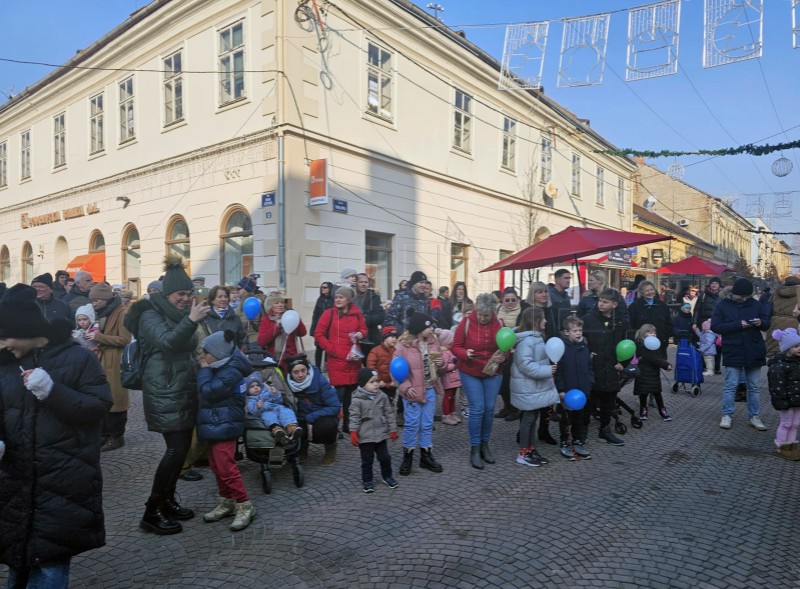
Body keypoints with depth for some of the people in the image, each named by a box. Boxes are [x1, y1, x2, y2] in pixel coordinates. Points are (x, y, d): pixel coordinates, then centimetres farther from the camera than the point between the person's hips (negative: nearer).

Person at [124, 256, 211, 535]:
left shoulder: (180, 313, 14)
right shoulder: (150, 315, -9)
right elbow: (167, 341, -28)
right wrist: (191, 320, -39)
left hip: (184, 390, 8)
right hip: (165, 393, -8)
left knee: (182, 447, 9)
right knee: (176, 449, -11)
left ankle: (167, 501, 23)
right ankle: (151, 513, -1)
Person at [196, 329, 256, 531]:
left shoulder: (230, 372, -21)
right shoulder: (218, 368, 11)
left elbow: (207, 392, -25)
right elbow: (204, 393, 16)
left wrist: (204, 370, -13)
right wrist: (205, 369, 4)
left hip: (224, 426, -10)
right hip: (215, 424, 10)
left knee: (226, 467, -8)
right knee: (217, 466, 16)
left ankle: (245, 505, 4)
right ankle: (226, 502, 28)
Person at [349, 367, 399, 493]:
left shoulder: (383, 397, -1)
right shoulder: (357, 399, -13)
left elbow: (389, 414, 5)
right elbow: (354, 417, -11)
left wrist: (393, 429, 7)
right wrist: (353, 432, -17)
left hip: (381, 434, 3)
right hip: (365, 436, -3)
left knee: (385, 458, 13)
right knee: (367, 460, 10)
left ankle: (387, 476, 34)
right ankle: (367, 481, 26)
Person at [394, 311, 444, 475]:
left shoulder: (432, 341, 1)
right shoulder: (404, 345, -16)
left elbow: (438, 361, 16)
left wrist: (440, 363, -7)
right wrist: (406, 387, -20)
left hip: (430, 389, 5)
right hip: (413, 391, -5)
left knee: (427, 424, 14)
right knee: (412, 424, 3)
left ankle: (426, 456, 27)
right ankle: (407, 456, 20)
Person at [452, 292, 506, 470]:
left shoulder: (499, 324, -6)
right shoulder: (466, 322, -14)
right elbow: (455, 347, -9)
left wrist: (502, 357, -17)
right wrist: (465, 353, -29)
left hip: (493, 373, 3)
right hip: (470, 373, -3)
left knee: (489, 409, 6)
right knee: (477, 409, -5)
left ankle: (485, 445, 25)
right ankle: (474, 449, 10)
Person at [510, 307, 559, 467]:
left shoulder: (536, 337, 11)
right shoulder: (527, 340, -23)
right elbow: (525, 365, -28)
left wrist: (547, 369, 15)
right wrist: (546, 370, -27)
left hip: (536, 386, 10)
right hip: (528, 387, -10)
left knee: (533, 418, 15)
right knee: (528, 418, -1)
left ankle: (530, 449, 26)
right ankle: (523, 454, 10)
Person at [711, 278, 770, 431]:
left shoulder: (755, 304, 5)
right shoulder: (723, 305, -3)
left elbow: (767, 323, 11)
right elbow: (715, 326, -9)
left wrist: (761, 323, -14)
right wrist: (738, 325, -18)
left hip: (754, 352, 3)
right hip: (733, 352, -3)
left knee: (753, 386, 11)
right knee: (730, 385, 1)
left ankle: (754, 416, 21)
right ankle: (727, 415, 11)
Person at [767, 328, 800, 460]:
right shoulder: (778, 366, -21)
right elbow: (777, 386, -22)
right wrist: (782, 402, -22)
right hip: (786, 400, -9)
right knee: (786, 423, 1)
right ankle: (781, 448, 13)